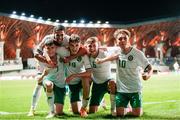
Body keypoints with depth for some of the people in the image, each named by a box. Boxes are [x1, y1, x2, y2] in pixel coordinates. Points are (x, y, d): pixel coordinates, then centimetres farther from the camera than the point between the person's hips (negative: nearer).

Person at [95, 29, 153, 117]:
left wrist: (148, 75, -27)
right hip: (121, 89, 2)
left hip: (135, 89, -2)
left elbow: (149, 68, -6)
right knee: (119, 113, -5)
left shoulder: (137, 53, -10)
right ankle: (127, 110, 30)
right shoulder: (117, 52, -2)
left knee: (137, 113, -8)